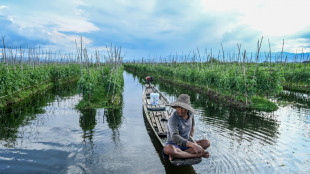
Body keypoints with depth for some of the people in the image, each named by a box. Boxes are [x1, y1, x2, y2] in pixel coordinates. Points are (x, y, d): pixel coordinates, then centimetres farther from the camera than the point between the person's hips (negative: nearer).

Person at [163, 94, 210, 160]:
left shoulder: (190, 113, -4)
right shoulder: (173, 119, -24)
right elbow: (175, 137, -39)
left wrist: (191, 136, 10)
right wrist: (193, 145, -49)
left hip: (186, 144, 6)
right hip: (174, 145, -6)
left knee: (206, 142, -16)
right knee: (167, 150, -40)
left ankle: (176, 155, -21)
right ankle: (197, 155, -25)